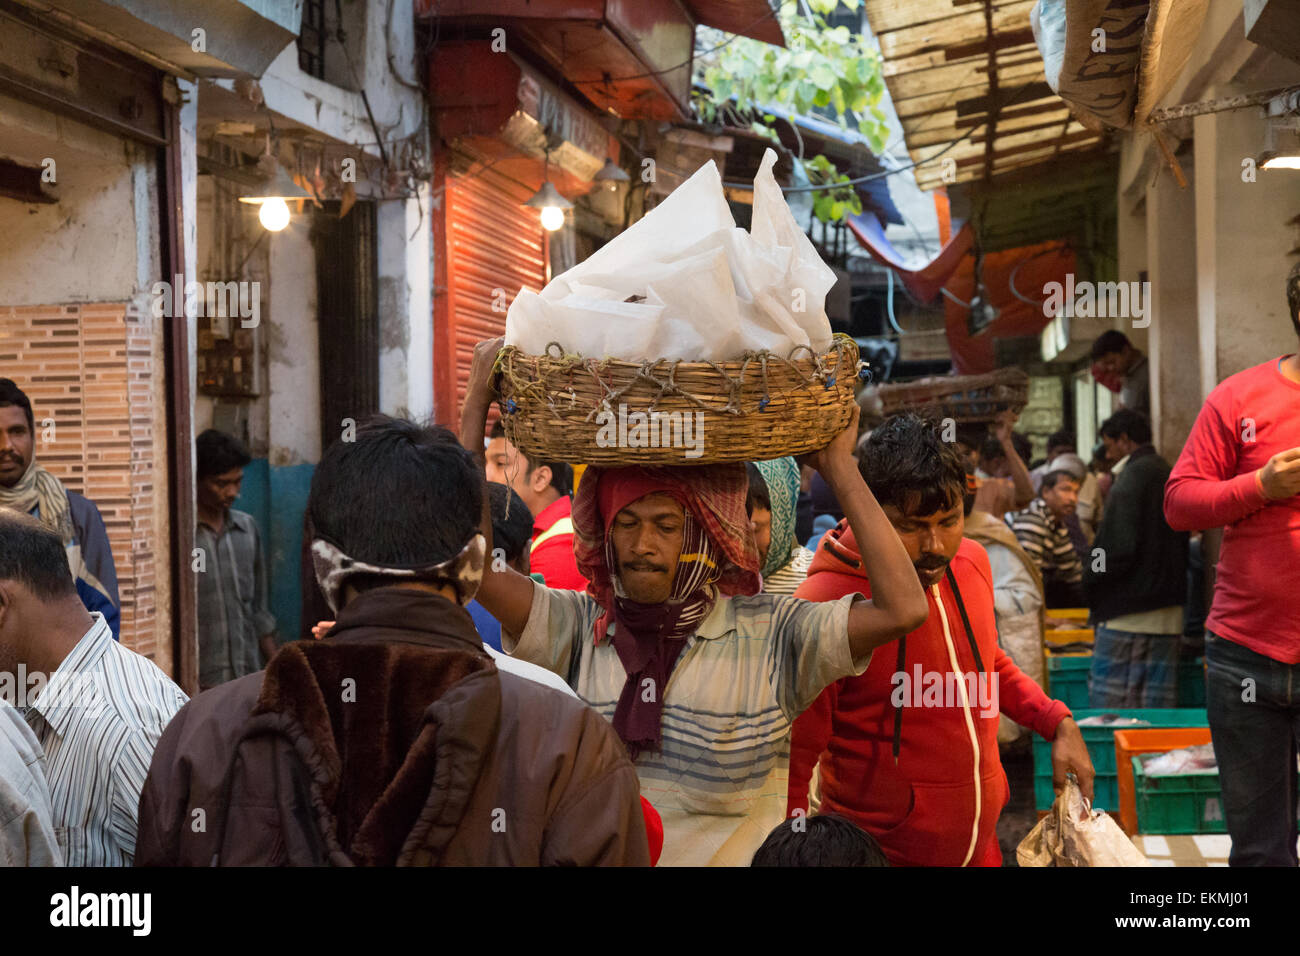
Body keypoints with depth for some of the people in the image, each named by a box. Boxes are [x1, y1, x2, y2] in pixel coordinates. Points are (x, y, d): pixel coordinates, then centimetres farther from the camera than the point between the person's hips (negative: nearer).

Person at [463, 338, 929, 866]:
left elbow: (902, 608, -10)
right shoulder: (578, 628, 3)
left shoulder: (770, 635, 0)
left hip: (730, 855, -1)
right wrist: (478, 398, -4)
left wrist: (839, 467, -5)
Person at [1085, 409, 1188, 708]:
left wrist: (1089, 577, -3)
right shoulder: (1169, 475, 15)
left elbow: (1120, 548, -18)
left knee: (1107, 699, -3)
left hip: (1127, 614, -8)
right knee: (1159, 701, 8)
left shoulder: (1131, 478, -11)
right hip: (1168, 612, 8)